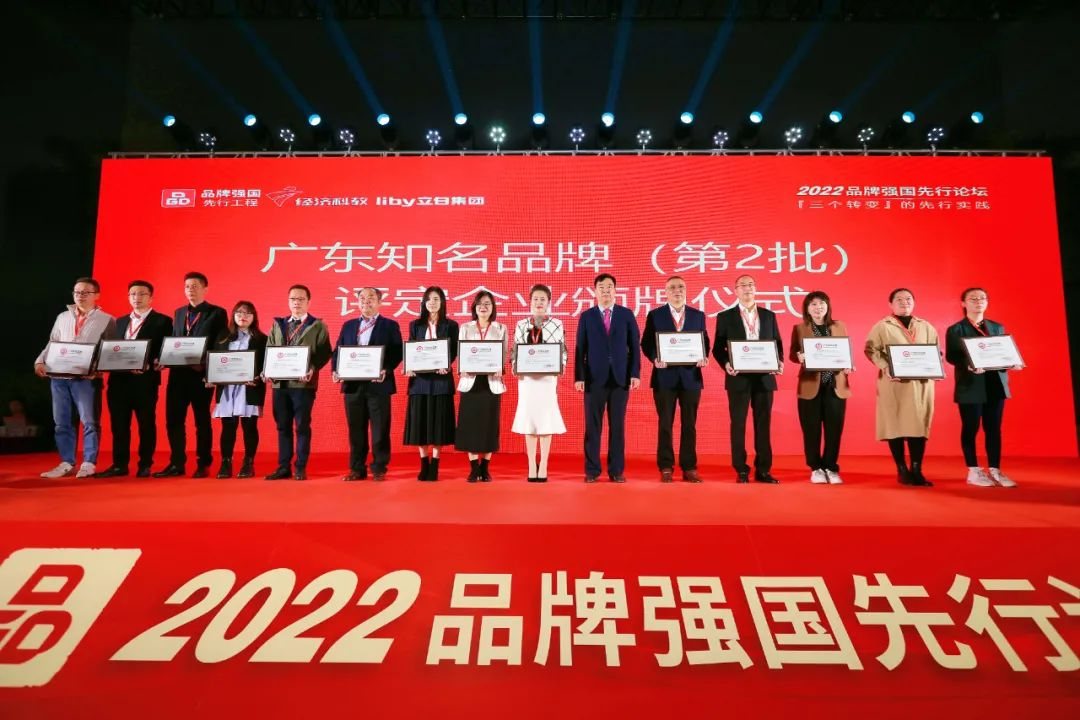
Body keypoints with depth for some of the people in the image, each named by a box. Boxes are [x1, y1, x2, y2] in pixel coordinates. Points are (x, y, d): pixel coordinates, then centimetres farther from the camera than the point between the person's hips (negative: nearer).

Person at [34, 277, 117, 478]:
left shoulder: (106, 320, 4)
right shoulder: (62, 317, 17)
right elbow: (52, 344, 19)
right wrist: (40, 362, 1)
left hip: (86, 378, -5)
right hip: (58, 376, 5)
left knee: (89, 422, -4)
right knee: (62, 422, 7)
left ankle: (89, 463, 2)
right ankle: (67, 463, 13)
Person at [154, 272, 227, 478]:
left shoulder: (217, 313, 0)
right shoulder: (179, 313, 18)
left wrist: (205, 365, -16)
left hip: (201, 374, -5)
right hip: (178, 373, 5)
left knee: (202, 421, 3)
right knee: (174, 420, 5)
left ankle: (203, 465, 11)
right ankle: (176, 464, 14)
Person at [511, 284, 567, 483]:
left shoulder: (557, 324, 3)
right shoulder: (521, 325, 9)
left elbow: (563, 351, 3)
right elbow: (515, 350, 10)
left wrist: (560, 368, -13)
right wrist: (515, 368, -6)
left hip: (548, 377, -2)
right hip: (526, 377, 2)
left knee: (545, 418, -1)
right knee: (528, 418, 3)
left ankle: (543, 466, 8)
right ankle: (532, 466, 13)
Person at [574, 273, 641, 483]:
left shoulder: (627, 314, 7)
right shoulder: (586, 316, 7)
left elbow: (635, 345, 5)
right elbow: (580, 348, 3)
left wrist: (635, 374, -3)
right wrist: (579, 377, -4)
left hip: (620, 377, 1)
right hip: (595, 378, 0)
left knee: (618, 425, 5)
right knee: (593, 426, 2)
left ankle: (617, 470, 13)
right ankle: (592, 470, 11)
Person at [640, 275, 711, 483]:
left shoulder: (698, 315, 11)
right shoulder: (655, 315, 5)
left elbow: (705, 342, 10)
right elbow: (646, 343, 3)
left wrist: (704, 357, -10)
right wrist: (655, 358, -15)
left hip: (691, 376, 2)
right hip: (664, 376, -1)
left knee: (689, 424, 5)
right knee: (665, 424, 3)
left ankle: (689, 468, 13)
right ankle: (666, 468, 10)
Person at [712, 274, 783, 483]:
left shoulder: (769, 315, 12)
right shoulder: (725, 316, 4)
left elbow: (778, 344, 12)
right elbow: (718, 348, 1)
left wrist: (779, 362, -6)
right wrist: (726, 364, -17)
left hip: (764, 378, 3)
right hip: (739, 378, -2)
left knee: (763, 424, 5)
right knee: (738, 424, 2)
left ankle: (763, 470, 13)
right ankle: (741, 471, 10)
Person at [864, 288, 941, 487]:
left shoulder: (926, 327, 16)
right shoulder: (882, 326, 4)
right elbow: (871, 350, -4)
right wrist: (885, 367, -19)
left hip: (921, 383, 3)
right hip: (894, 383, -3)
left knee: (919, 424, -1)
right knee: (895, 424, -2)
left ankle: (916, 470, 5)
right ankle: (902, 470, 8)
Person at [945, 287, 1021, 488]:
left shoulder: (998, 327, 16)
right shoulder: (955, 330, 0)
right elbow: (951, 357, -8)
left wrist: (1012, 363, -6)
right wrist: (968, 365, -26)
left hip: (996, 385, 5)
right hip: (971, 386, -5)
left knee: (994, 429, 7)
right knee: (971, 428, 1)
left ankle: (995, 471, 15)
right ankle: (974, 472, 9)